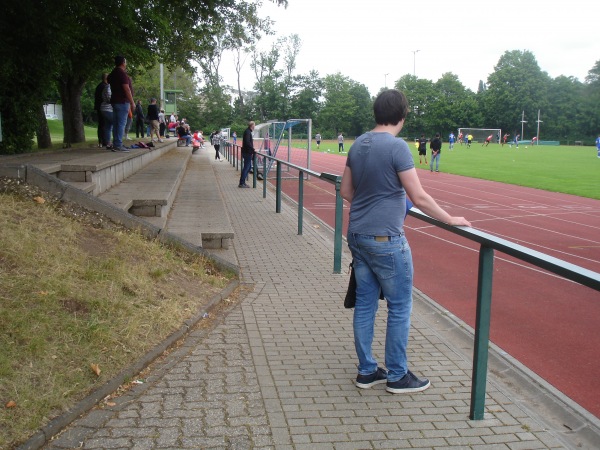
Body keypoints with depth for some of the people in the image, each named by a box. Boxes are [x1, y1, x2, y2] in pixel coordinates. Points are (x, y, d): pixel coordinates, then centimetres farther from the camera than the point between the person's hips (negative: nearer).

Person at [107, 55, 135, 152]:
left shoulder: (113, 74, 15)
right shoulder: (122, 73, -13)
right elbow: (126, 89, -17)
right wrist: (132, 102, -14)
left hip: (115, 101, 9)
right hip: (122, 102, -9)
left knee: (116, 123, 10)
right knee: (121, 123, -9)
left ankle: (116, 145, 12)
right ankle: (118, 145, -13)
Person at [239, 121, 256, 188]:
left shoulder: (248, 131, 16)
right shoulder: (247, 132, -16)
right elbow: (247, 142, -26)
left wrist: (252, 149, 14)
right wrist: (253, 149, -21)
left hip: (247, 152, 10)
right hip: (247, 152, -10)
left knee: (248, 167, 16)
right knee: (246, 167, -5)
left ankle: (242, 182, 20)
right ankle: (241, 183, -1)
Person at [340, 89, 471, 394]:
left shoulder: (358, 145, 8)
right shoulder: (396, 147, -15)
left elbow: (346, 191, 16)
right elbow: (420, 199, -16)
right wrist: (450, 220, -4)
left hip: (357, 235, 8)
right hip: (386, 240, -8)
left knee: (365, 303, 13)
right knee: (400, 307, 5)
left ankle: (366, 371, 24)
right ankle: (397, 376, 16)